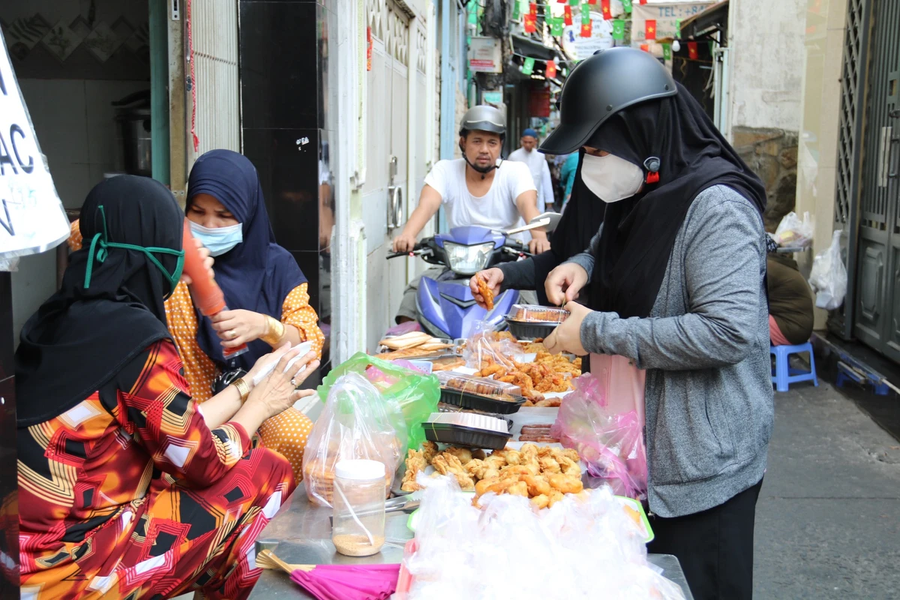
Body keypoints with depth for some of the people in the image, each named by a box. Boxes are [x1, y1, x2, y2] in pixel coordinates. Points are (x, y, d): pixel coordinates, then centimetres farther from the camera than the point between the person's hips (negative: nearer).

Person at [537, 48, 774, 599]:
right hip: (639, 441, 9)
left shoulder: (716, 207, -21)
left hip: (701, 462, -9)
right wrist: (581, 267, 2)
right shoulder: (639, 195, 8)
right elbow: (610, 250, 27)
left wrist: (600, 331, -24)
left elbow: (730, 331, -29)